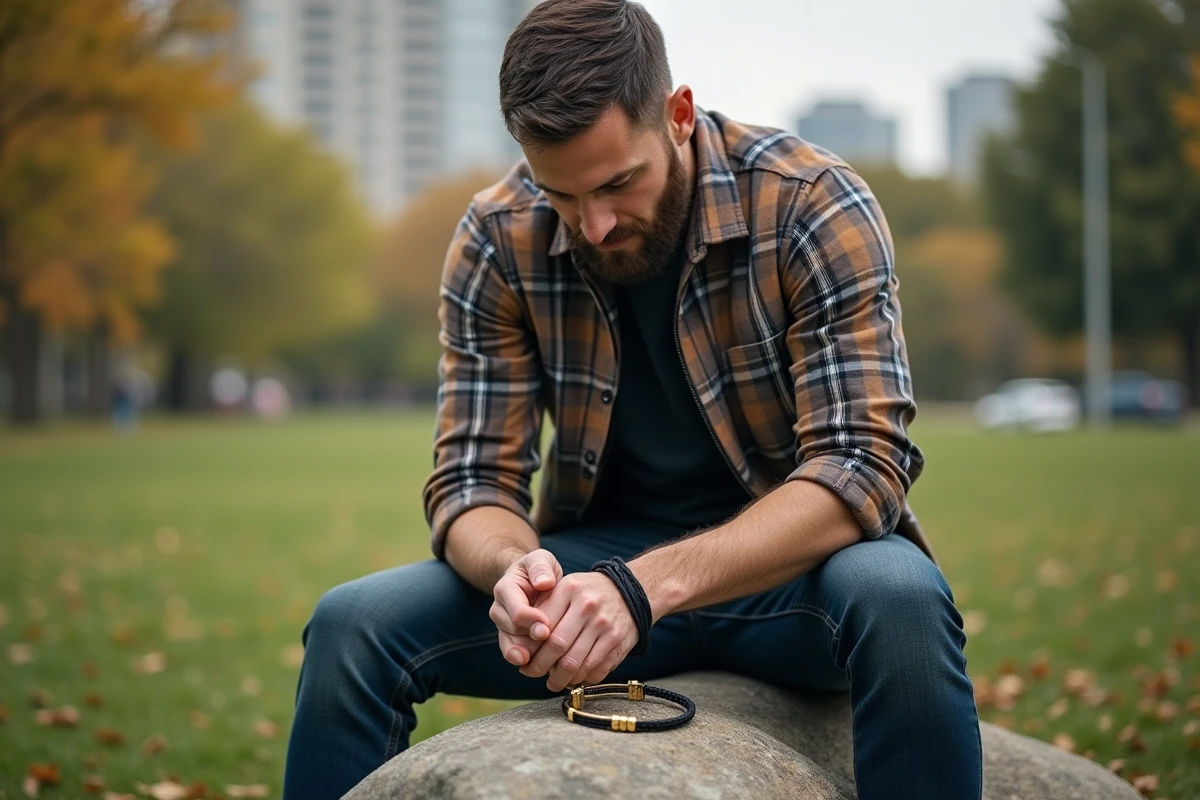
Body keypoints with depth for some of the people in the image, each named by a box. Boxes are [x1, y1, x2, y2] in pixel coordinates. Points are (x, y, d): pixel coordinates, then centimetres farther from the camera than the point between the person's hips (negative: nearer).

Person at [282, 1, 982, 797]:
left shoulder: (815, 208, -17)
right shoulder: (499, 243, -9)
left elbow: (860, 467, -24)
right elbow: (474, 478, -7)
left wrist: (653, 584, -39)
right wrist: (515, 569, -33)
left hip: (787, 561, -2)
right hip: (602, 557, 2)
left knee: (899, 599, -36)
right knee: (351, 626, -18)